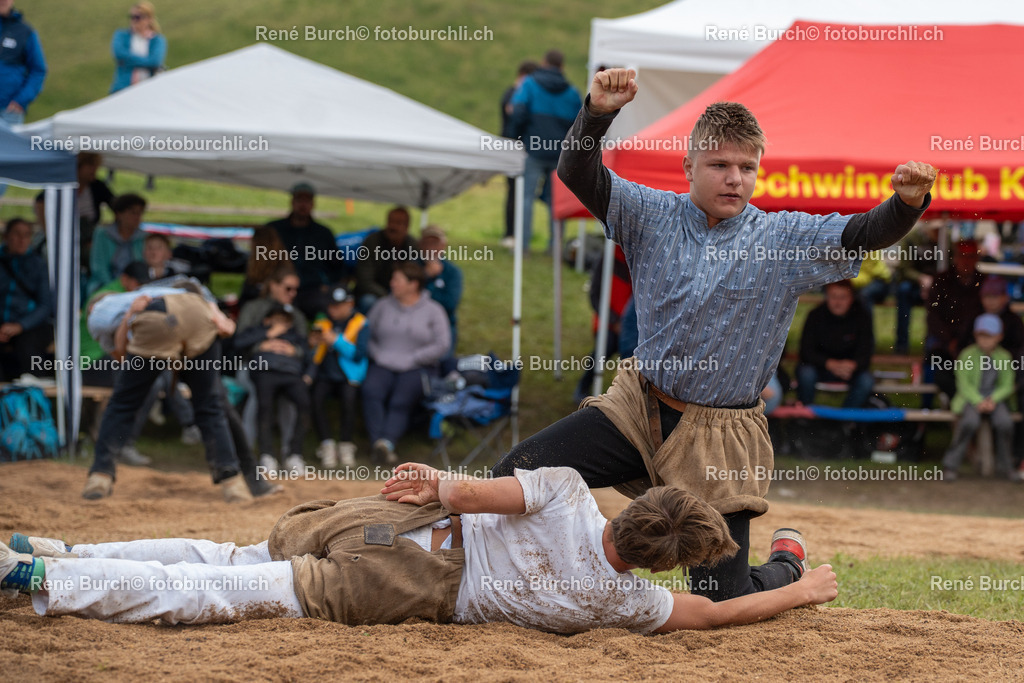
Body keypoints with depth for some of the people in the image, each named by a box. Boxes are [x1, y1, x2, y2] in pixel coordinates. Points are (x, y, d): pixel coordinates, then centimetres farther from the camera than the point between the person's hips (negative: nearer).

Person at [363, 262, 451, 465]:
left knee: (401, 402, -32)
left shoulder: (433, 311, 7)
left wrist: (410, 359, -9)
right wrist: (377, 355, -4)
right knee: (371, 392, -31)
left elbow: (442, 345, -3)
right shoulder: (383, 306, 17)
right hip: (383, 365, 2)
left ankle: (386, 443, -51)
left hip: (417, 369, -2)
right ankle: (378, 443, -43)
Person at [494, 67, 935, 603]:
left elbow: (866, 234, -18)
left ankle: (787, 567, 34)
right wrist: (597, 113, -33)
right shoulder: (653, 216, -1)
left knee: (724, 603, -2)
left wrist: (907, 203, -40)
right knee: (516, 476, -12)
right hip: (638, 407, 2)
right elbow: (578, 173, -13)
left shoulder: (787, 239, -5)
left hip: (719, 434, -2)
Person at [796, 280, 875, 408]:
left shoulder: (861, 317, -12)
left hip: (850, 367, 1)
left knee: (866, 380, -28)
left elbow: (865, 354, -14)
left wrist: (852, 365, -38)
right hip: (821, 367, -1)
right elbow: (806, 353, -17)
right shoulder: (816, 316, -14)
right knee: (805, 373, -32)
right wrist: (830, 364, -35)